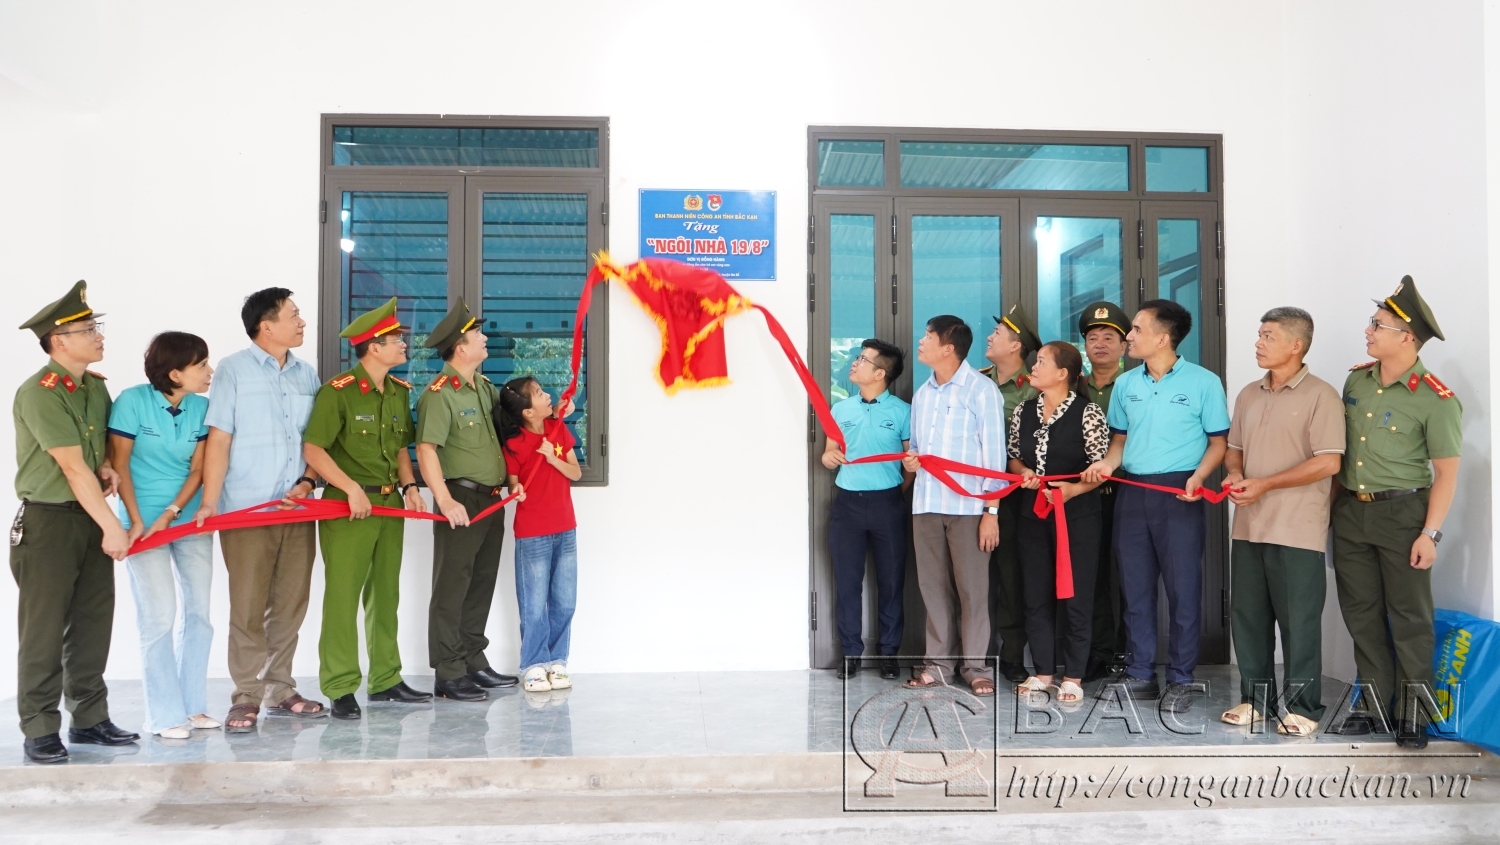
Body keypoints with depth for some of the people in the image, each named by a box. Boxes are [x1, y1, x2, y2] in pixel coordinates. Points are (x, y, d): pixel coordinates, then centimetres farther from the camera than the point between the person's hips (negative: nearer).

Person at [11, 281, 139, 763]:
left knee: (94, 623, 11)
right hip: (48, 523, -7)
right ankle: (40, 730, 11)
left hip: (91, 517, 7)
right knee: (44, 629, 1)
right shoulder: (40, 392, -15)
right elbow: (73, 467, -18)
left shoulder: (96, 387, 9)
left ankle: (90, 718, 22)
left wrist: (108, 466, 1)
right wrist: (112, 527, -17)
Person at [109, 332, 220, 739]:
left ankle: (194, 705, 18)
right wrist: (136, 522, -12)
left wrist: (170, 514, -11)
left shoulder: (200, 407, 0)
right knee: (159, 617, -4)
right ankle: (166, 714, 7)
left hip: (190, 520, 4)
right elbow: (119, 464, -8)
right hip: (145, 521, -4)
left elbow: (197, 469, 1)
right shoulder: (132, 400, -11)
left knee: (199, 613, 6)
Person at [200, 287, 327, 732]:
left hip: (298, 509, 5)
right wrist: (209, 503, -13)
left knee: (291, 604, 9)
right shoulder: (234, 369, -2)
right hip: (246, 509, -4)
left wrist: (306, 484, -3)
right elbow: (218, 440, -7)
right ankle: (246, 696, 10)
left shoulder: (307, 374, 11)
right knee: (248, 607, -1)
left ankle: (279, 690, 21)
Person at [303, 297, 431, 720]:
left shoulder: (400, 392, 11)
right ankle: (340, 689, 5)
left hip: (390, 503, 8)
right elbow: (313, 448, -15)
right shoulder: (338, 391, -13)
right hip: (348, 504, -7)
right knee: (343, 596, -3)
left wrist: (409, 486, 3)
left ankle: (385, 680, 23)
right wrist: (352, 489, -19)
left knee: (385, 594, 13)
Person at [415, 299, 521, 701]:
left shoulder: (484, 386, 12)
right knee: (452, 586, -1)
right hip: (462, 500, -8)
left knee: (482, 583, 15)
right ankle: (448, 674, 6)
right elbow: (426, 450, -21)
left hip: (492, 500, 8)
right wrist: (445, 501, -28)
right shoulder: (439, 393, -13)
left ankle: (474, 663, 26)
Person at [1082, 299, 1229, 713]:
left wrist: (1198, 476, -18)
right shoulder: (1125, 383, 9)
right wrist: (1109, 463, -3)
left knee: (1183, 589, 1)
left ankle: (1181, 680, 12)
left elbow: (1218, 441, -1)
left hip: (1178, 495, -5)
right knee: (1135, 588, 9)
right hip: (1132, 493, 5)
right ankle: (1140, 675, 19)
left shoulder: (1203, 382, -4)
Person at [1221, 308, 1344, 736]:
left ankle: (1302, 707, 13)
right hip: (1248, 525, 7)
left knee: (1298, 620, 2)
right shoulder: (1248, 395, 13)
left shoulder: (1320, 396, -8)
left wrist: (1265, 484, -17)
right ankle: (1255, 698, 24)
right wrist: (1234, 474, -3)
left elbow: (1328, 462, -15)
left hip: (1297, 531, -6)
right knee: (1247, 615, 11)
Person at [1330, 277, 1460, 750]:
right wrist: (1334, 503, 12)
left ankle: (1413, 714, 14)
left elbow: (1446, 473, -12)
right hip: (1350, 511, 6)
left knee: (1409, 616, 3)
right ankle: (1374, 702, 23)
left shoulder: (1435, 400, -13)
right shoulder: (1356, 381, 5)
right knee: (1360, 612, 11)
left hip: (1401, 513, -6)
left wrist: (1430, 533, -16)